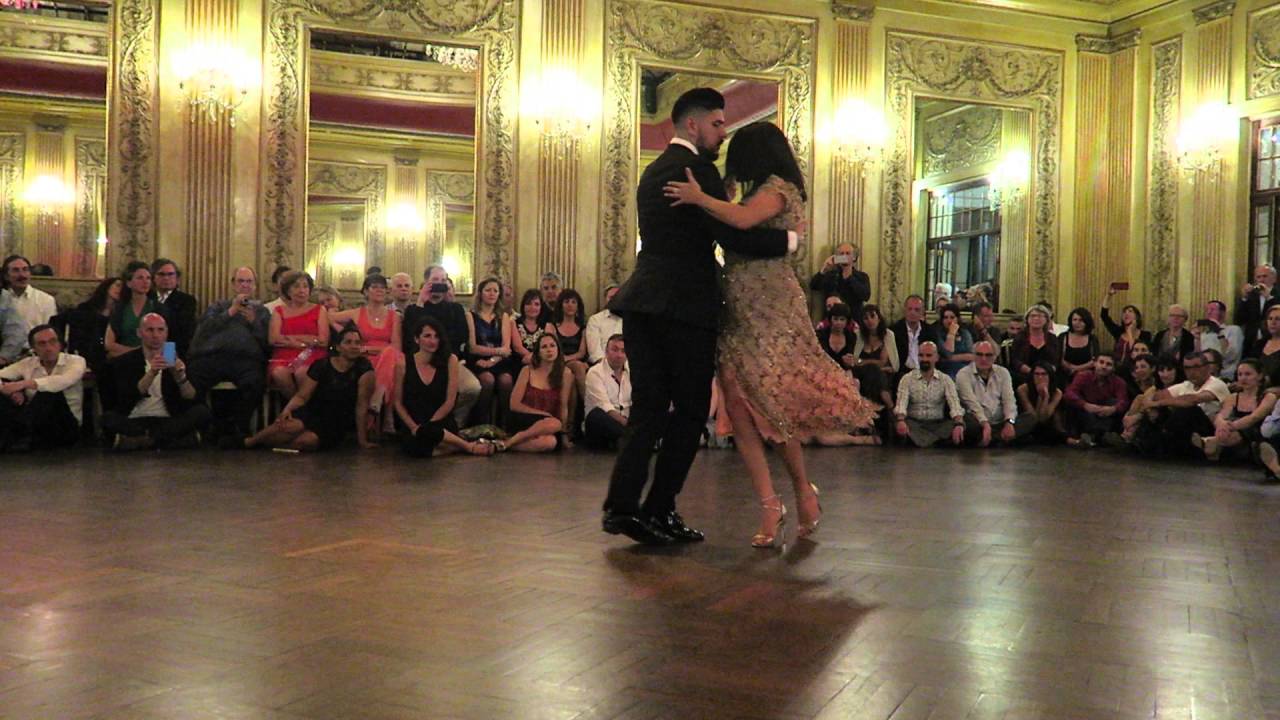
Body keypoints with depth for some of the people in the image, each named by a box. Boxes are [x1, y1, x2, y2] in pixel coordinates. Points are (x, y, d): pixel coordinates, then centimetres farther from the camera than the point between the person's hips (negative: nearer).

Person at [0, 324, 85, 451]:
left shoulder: (75, 361, 1)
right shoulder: (28, 363, 13)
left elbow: (63, 381, -22)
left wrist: (24, 384, -30)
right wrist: (11, 391, -20)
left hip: (65, 427, -4)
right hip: (32, 422, 4)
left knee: (49, 391, -29)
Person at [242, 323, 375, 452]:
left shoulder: (364, 368, -12)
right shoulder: (321, 365, -5)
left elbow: (362, 405, -13)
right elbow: (301, 396, -6)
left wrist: (362, 440, -12)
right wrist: (288, 409, -28)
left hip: (336, 427, -1)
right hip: (312, 413, 1)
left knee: (307, 441, -32)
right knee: (292, 426, -33)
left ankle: (263, 443, -7)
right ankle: (248, 441, -9)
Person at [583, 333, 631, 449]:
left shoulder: (630, 373, 12)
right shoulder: (595, 372, -5)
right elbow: (605, 406, -19)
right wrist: (625, 422, -31)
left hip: (625, 423, 4)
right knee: (597, 414, -37)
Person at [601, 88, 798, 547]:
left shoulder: (654, 171, 21)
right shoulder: (697, 169, -8)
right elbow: (734, 236, -15)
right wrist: (788, 239, -2)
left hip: (643, 301, 8)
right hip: (684, 304, -8)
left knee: (648, 407, 8)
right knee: (690, 409, 3)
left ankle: (621, 505, 2)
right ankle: (660, 509, 4)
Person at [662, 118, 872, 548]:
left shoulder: (778, 186, -4)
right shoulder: (768, 191, 24)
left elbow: (743, 220, -23)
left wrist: (698, 197, -13)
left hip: (769, 310, -9)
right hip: (741, 312, 9)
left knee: (771, 403, -6)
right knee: (738, 408, -2)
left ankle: (804, 492, 12)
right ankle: (770, 507, -2)